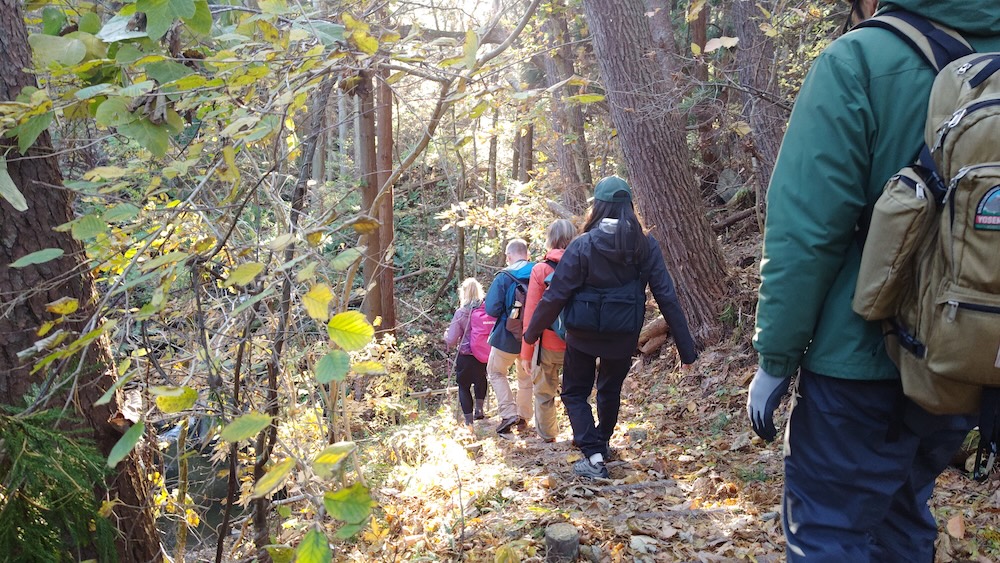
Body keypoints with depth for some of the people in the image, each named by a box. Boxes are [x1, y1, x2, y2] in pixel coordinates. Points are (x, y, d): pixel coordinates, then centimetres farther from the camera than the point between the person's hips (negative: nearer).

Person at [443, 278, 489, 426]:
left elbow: (451, 340, -10)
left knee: (464, 386, 12)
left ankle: (469, 422, 10)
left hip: (465, 357, -3)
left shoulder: (460, 313, -13)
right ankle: (479, 409, 27)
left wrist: (446, 336, 11)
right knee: (480, 379, 30)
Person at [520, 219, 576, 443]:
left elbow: (531, 315, -10)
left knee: (544, 391, 16)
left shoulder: (541, 269, -10)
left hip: (549, 343, -2)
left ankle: (547, 435, 29)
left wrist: (526, 353, -3)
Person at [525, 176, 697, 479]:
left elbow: (556, 295, -15)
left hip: (583, 337, -3)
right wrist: (686, 349, -8)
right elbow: (667, 297, -12)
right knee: (610, 391, 27)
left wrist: (532, 332, 0)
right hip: (623, 338, 3)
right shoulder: (646, 246, -10)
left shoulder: (582, 245, -18)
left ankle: (593, 456, 0)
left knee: (575, 393, 16)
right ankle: (601, 442, 46)